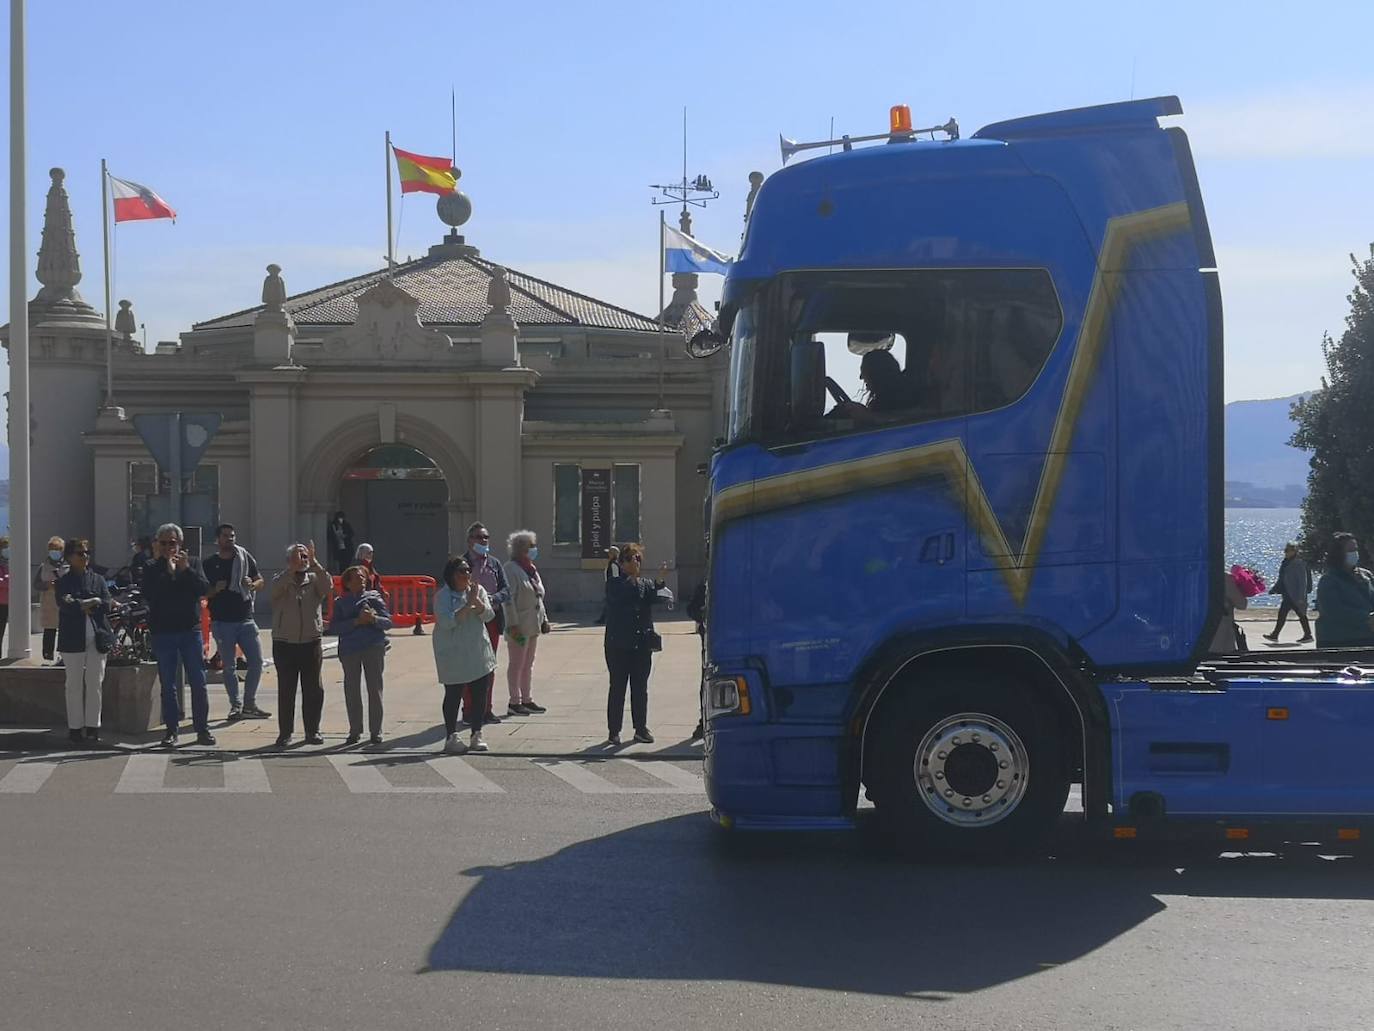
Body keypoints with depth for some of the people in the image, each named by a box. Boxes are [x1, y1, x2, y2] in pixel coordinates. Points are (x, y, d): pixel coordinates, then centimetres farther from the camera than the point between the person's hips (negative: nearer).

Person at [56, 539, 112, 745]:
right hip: (73, 639, -2)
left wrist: (80, 604, -9)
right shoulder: (63, 581, 4)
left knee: (95, 683, 2)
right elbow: (65, 606, -12)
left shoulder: (98, 579, 12)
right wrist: (92, 603, -10)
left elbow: (106, 606, 0)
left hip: (97, 637, 2)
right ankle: (75, 728, 7)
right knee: (74, 684, 2)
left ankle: (93, 727, 7)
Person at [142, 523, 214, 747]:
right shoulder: (152, 569, 5)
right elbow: (148, 595, -11)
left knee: (198, 682, -1)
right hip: (163, 632, 0)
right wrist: (168, 572, -15)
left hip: (190, 629, 1)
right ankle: (171, 730, 9)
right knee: (168, 685, 3)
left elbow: (204, 589, -5)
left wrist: (186, 569, -16)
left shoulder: (192, 563, 9)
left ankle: (202, 728, 5)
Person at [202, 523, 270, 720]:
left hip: (246, 619, 2)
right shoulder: (209, 564, 3)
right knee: (229, 666, 3)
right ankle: (235, 705, 10)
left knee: (256, 662, -2)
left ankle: (249, 704, 10)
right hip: (222, 621, -2)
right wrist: (215, 590, -16)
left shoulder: (245, 558, 9)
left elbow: (260, 581, 13)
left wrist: (252, 584, -9)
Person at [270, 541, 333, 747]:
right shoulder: (281, 580, 3)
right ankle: (285, 732, 7)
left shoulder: (314, 579, 7)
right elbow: (276, 587, -21)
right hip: (285, 643, -2)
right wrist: (293, 567, -27)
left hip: (311, 643, 2)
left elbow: (328, 586, -14)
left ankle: (312, 731, 13)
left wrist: (314, 563, -20)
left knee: (314, 689, 4)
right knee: (286, 690, 2)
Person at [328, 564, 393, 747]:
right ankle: (355, 731, 11)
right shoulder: (341, 603, 10)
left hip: (373, 648, -1)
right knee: (352, 691, 2)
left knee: (375, 689, -2)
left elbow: (388, 622, 5)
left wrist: (373, 618, -15)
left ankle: (375, 732, 3)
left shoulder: (374, 598, 10)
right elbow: (334, 627, -3)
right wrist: (357, 622, -13)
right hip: (350, 650, 1)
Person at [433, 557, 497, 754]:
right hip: (453, 654, -5)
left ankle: (476, 735, 17)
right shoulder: (443, 595, -9)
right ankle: (451, 737, 10)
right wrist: (468, 606, -23)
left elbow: (488, 616, -4)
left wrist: (476, 601, -21)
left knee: (480, 693, 6)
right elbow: (446, 621, -22)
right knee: (453, 695, 1)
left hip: (479, 652, 5)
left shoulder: (478, 590, 5)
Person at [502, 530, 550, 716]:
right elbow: (509, 599, -17)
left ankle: (526, 699, 20)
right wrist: (513, 624, -21)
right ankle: (514, 702, 1)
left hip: (532, 625, 9)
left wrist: (544, 619, 17)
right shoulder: (511, 569, -12)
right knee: (516, 664, -4)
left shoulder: (531, 569, 16)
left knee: (528, 664, 13)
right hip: (519, 626, -9)